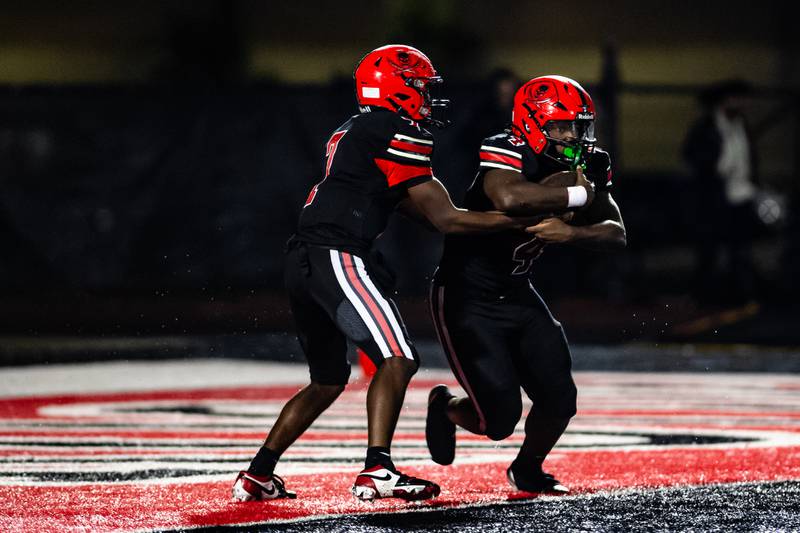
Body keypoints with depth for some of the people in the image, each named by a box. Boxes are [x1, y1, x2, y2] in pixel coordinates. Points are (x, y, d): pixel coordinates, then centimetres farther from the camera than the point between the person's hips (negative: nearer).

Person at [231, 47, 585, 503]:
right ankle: (377, 471, -26)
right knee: (398, 360, -15)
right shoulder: (398, 137, -6)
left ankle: (258, 475, 21)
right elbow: (446, 219, -7)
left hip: (303, 261, 10)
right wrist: (525, 222, -3)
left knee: (328, 381, 20)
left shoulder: (353, 134, 24)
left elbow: (414, 205, 28)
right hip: (336, 259, -10)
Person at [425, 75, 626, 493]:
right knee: (499, 419, -11)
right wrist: (576, 196, -34)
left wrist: (570, 232, -28)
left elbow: (616, 234, -9)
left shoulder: (586, 166, -1)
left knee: (559, 400, 0)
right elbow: (509, 197, -45)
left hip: (517, 297, 7)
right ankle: (446, 408, 24)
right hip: (466, 298, -7)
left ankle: (528, 468, 31)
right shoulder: (505, 152, -22)